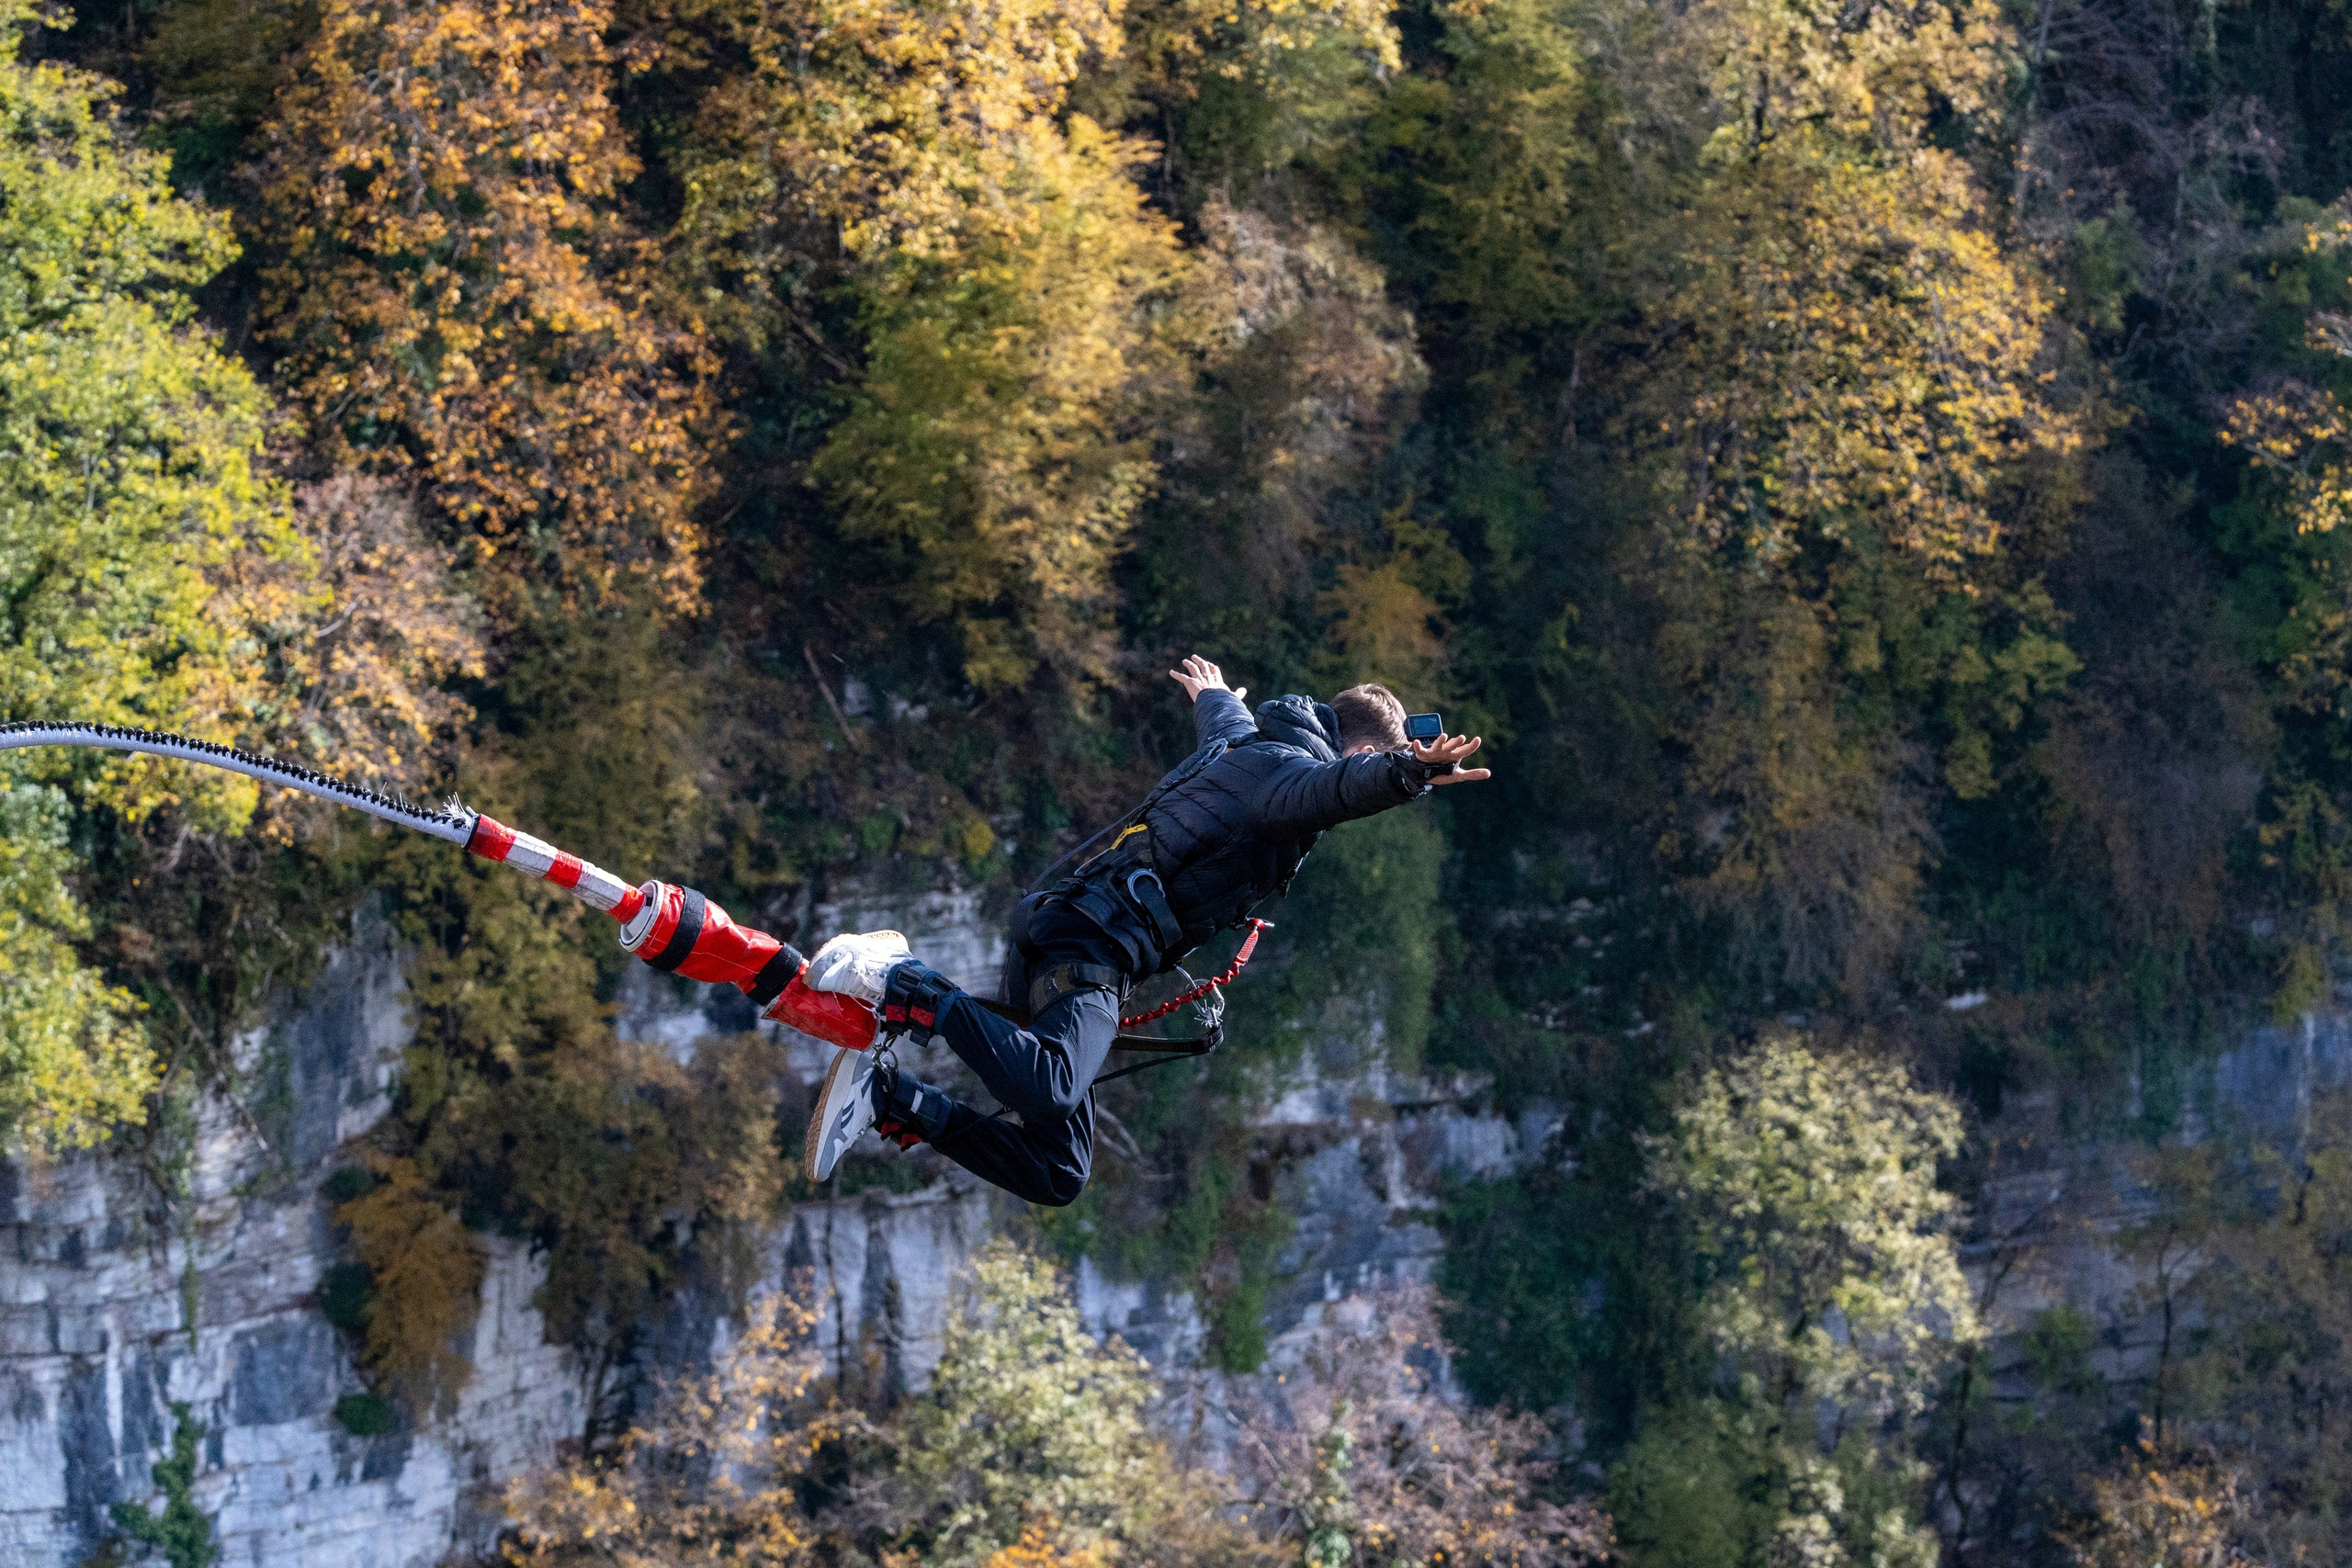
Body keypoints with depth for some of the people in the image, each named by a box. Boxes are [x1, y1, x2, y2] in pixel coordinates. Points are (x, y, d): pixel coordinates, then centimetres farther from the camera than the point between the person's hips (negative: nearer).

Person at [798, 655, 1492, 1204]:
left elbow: (1224, 722, 54)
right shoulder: (1287, 768, -2)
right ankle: (904, 986, -26)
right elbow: (1340, 786, -29)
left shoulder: (1242, 740, 27)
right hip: (1096, 944, -10)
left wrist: (1214, 695, 79)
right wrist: (1408, 774, -50)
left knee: (1056, 1174, 0)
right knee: (1048, 1094, -39)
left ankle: (889, 1094, -6)